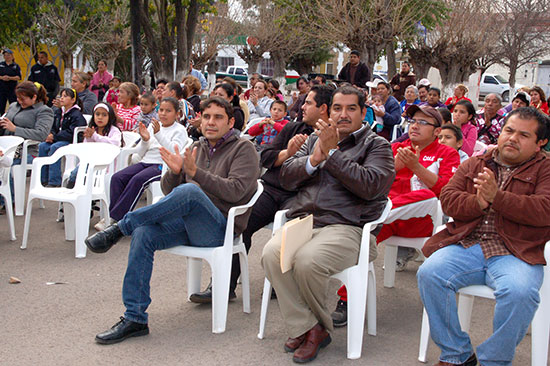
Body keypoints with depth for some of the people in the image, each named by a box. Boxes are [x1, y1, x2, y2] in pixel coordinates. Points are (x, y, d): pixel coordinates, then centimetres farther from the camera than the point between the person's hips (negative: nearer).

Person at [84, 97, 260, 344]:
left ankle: (120, 228, -21)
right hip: (187, 224, 6)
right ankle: (134, 318, -18)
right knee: (144, 233, -23)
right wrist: (174, 172, -6)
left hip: (220, 228, -6)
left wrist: (195, 172, -19)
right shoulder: (196, 148, 21)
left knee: (189, 190, -35)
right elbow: (169, 191, 17)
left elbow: (235, 191, -13)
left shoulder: (243, 149, 4)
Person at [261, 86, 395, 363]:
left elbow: (371, 186, -11)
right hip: (302, 222, 5)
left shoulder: (376, 145, 9)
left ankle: (319, 326, -4)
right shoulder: (315, 140, 25)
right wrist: (313, 159, -3)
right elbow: (286, 177, 16)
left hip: (346, 226, -5)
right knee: (272, 254, -27)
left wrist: (332, 153, -9)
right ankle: (305, 328, -15)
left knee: (307, 261, -33)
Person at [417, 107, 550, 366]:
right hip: (467, 246, 3)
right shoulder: (474, 164, 21)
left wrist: (496, 197, -14)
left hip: (515, 254, -3)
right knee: (429, 274, -24)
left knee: (519, 292, -34)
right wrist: (478, 202, -11)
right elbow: (448, 198, 10)